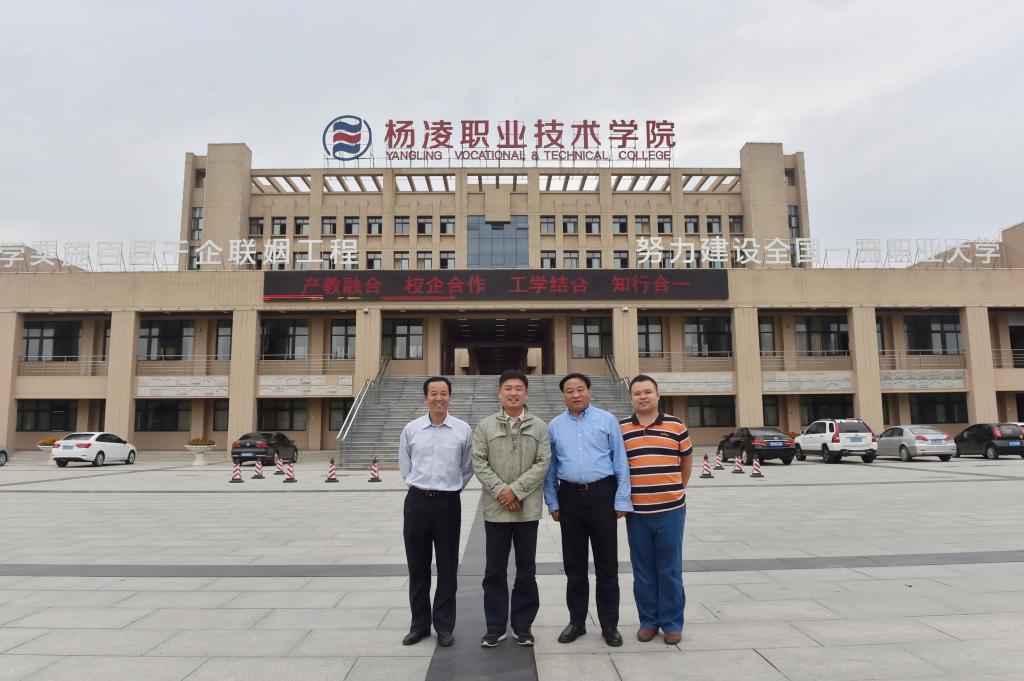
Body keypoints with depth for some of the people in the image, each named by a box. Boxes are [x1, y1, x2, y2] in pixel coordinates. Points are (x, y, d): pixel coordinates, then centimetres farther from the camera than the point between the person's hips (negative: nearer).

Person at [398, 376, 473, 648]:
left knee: (447, 568, 7)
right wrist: (422, 487, 11)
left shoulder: (463, 430, -2)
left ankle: (445, 626, 21)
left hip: (448, 503, -1)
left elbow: (467, 468, 8)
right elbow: (405, 467, 12)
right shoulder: (411, 429, 2)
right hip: (417, 502, 2)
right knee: (417, 567, 11)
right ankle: (419, 624, 25)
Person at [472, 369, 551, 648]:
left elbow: (543, 463, -4)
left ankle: (523, 625, 23)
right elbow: (479, 462, -2)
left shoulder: (539, 427, 2)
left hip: (528, 508, 0)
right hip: (495, 508, 0)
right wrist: (500, 490, -13)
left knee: (526, 569, 9)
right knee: (495, 570, 8)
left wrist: (516, 489, -13)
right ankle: (495, 627, 20)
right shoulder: (486, 426, 3)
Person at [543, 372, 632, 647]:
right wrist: (552, 503, 7)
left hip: (602, 494, -2)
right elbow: (550, 467, 11)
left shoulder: (607, 420, 0)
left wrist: (622, 500, -5)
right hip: (570, 497, 2)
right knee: (574, 564, 11)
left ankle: (609, 624, 20)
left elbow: (620, 462, -1)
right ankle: (576, 621, 26)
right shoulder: (554, 426, 7)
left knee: (606, 563, 6)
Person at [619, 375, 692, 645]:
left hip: (670, 510, -1)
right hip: (636, 512, 1)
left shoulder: (675, 425, 1)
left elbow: (687, 460, 12)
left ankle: (672, 623, 20)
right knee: (643, 571, 10)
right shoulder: (620, 429, 2)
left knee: (670, 570, 7)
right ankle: (648, 621, 24)